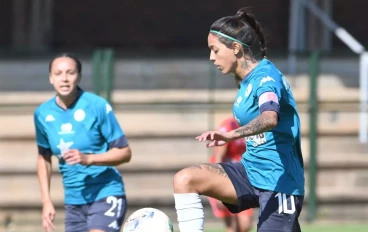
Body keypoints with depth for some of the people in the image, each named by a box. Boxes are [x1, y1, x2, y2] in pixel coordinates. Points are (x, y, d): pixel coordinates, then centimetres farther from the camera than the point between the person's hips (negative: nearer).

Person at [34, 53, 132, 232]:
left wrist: (88, 159, -24)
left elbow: (124, 153, -9)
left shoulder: (97, 106, -12)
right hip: (73, 202, 5)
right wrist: (46, 201, 12)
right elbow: (44, 158, 18)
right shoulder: (42, 114, 2)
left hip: (105, 196, -5)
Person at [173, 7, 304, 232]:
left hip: (278, 180, -9)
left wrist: (233, 134, -55)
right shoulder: (246, 80, 9)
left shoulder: (266, 76, -18)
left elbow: (270, 118, -39)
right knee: (185, 179, -9)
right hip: (252, 171, 9)